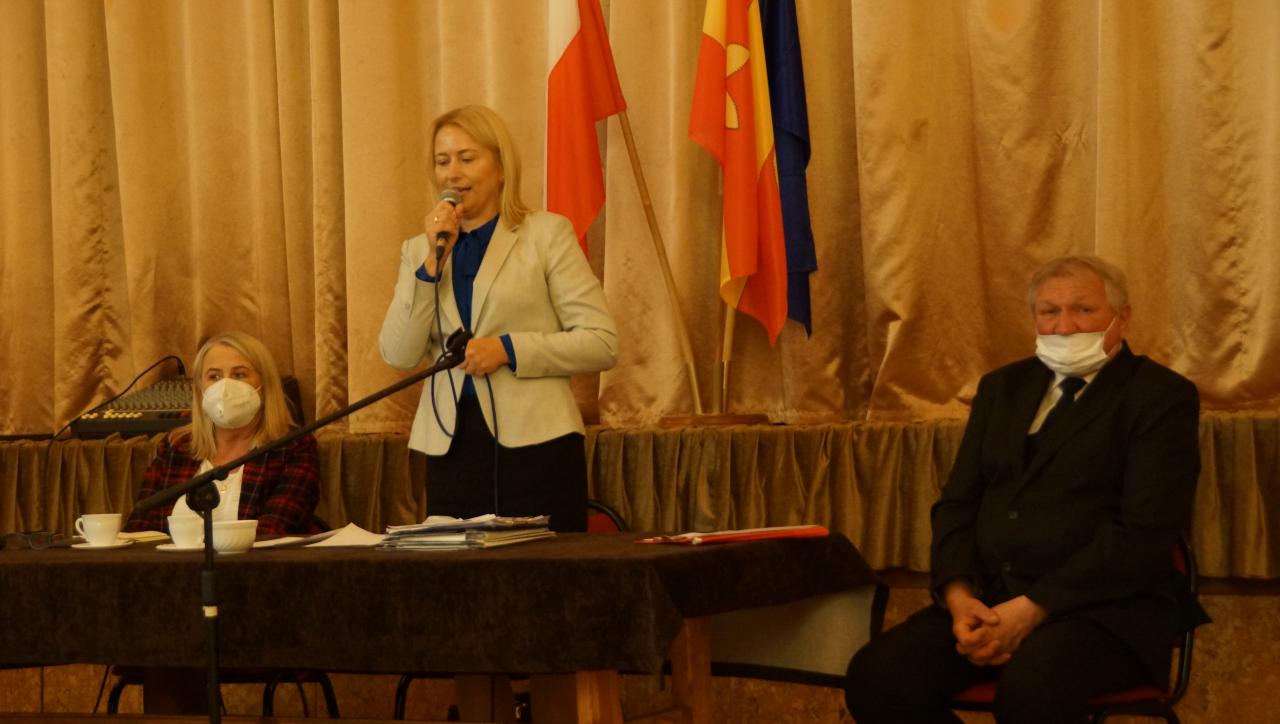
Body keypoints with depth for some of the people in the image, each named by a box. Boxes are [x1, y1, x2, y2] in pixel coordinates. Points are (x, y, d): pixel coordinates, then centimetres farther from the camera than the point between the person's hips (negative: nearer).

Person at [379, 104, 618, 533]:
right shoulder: (419, 250, 14)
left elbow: (602, 344, -3)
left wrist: (508, 349, -13)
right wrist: (433, 261, -6)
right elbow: (399, 354, 1)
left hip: (536, 445, -3)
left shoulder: (547, 234, 4)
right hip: (450, 446, 3)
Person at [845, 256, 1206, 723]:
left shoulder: (1162, 397, 0)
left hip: (1103, 609, -6)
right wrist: (959, 595, -7)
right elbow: (958, 501, 14)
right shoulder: (1003, 387, 19)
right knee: (875, 679, -20)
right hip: (988, 598, 6)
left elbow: (1145, 532, -11)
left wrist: (1032, 610, -17)